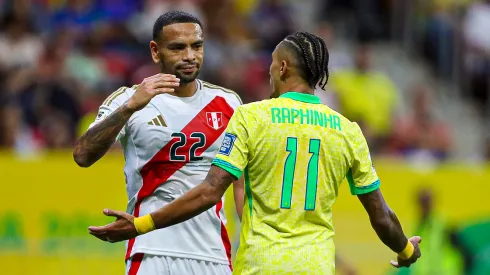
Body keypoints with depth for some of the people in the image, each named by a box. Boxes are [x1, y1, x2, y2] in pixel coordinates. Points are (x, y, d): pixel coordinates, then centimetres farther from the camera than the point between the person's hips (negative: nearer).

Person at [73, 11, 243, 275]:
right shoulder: (128, 100, -2)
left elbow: (243, 182, 14)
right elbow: (83, 156, -16)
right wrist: (130, 107, -28)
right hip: (152, 253, -3)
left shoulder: (227, 103, 9)